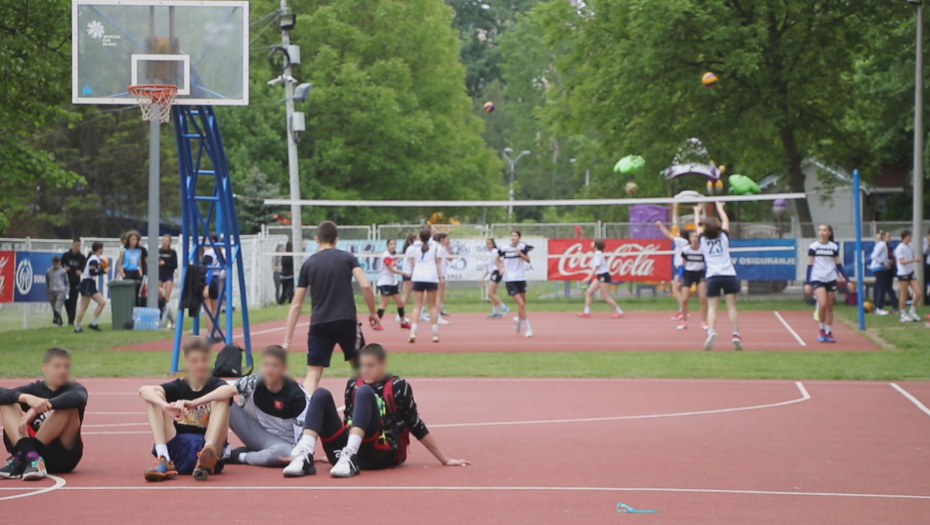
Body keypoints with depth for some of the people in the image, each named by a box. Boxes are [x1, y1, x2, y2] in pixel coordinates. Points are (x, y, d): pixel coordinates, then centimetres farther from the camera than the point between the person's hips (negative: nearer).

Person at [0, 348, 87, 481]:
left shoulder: (73, 389, 4)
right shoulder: (34, 389, 11)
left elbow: (78, 397, -24)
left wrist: (38, 408, -33)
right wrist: (26, 398, -29)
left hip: (63, 456, -2)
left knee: (68, 406, -22)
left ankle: (21, 457, -27)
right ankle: (30, 456, -32)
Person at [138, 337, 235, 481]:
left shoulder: (215, 385, 6)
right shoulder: (177, 387, 11)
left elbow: (230, 389, -22)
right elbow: (144, 390, -10)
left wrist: (193, 403, -33)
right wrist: (165, 406, -33)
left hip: (208, 450, -2)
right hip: (177, 452, 2)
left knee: (221, 399, -18)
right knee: (154, 397, -8)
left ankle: (207, 459, -39)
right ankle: (164, 461, -27)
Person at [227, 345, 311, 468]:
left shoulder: (296, 395, -20)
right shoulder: (254, 383, -10)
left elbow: (304, 428, -20)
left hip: (282, 442, -3)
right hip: (258, 435, 3)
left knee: (285, 451, -43)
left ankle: (239, 457, -17)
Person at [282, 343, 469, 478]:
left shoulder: (397, 387, 4)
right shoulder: (353, 385, 17)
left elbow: (416, 426, 5)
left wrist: (445, 460, 5)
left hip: (380, 454, -5)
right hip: (346, 448, 5)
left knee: (364, 392, -23)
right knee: (321, 394, -10)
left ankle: (350, 457, -42)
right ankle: (304, 456, -33)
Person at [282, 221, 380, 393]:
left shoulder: (308, 264, 9)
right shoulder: (347, 258, 5)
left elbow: (296, 304, 9)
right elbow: (365, 285, -9)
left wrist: (287, 340, 11)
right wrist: (373, 312, 7)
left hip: (319, 324, 1)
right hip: (345, 321, -1)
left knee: (313, 374, 1)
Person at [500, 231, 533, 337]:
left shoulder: (522, 246, -3)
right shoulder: (504, 248, -4)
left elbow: (528, 260, -11)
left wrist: (520, 254, -25)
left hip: (521, 278, 2)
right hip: (509, 280, -2)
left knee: (523, 304, 13)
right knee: (521, 304, -12)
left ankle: (518, 319, 44)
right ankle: (527, 328, -5)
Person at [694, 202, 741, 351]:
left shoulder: (703, 240, 6)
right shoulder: (724, 237, 8)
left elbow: (697, 226, 25)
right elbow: (725, 221, 26)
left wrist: (697, 212, 42)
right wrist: (719, 207, 42)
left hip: (712, 277, -1)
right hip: (729, 275, 1)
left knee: (712, 307, -3)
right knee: (731, 306, 0)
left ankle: (711, 331, -26)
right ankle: (736, 335, -9)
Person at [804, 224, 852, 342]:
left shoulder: (834, 247, 6)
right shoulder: (813, 246, 0)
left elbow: (839, 265, 10)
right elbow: (809, 265, 1)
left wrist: (847, 281, 6)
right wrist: (807, 283, -3)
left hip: (831, 279, 3)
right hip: (817, 279, -3)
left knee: (829, 307, 5)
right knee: (822, 304, -18)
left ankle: (828, 333, 14)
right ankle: (822, 330, 1)